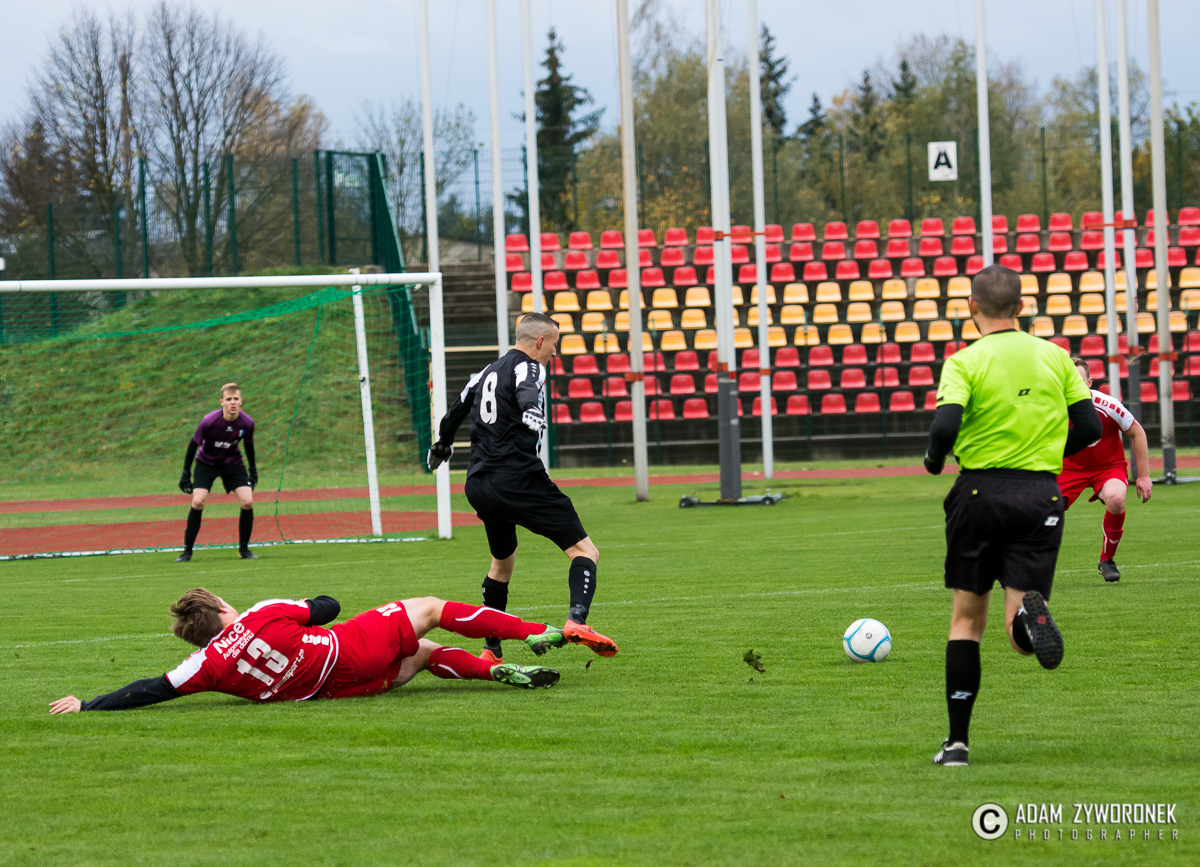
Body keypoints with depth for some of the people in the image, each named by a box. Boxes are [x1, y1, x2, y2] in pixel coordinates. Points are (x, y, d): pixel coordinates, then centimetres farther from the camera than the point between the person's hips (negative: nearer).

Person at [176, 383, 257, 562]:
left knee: (247, 502, -13)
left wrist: (253, 469, 11)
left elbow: (249, 444, 2)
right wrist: (186, 473, -11)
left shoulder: (247, 423, -20)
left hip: (232, 463, 2)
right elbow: (193, 444, -15)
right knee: (198, 502, -19)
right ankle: (187, 551, -8)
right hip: (206, 462, -2)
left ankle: (244, 548, 4)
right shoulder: (209, 421, -29)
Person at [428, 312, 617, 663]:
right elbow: (529, 402, -24)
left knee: (502, 561, 27)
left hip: (478, 485, 8)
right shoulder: (527, 368, -2)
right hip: (518, 479, -8)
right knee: (584, 551, -8)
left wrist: (441, 449, 51)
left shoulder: (487, 373, 21)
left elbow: (453, 415, 35)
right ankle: (577, 620, -32)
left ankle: (491, 650, 28)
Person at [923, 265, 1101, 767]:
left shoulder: (965, 363, -7)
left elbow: (945, 426, -20)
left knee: (967, 617, 14)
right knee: (1023, 641, 3)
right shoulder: (1055, 357, 5)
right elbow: (1089, 427, 5)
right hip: (1042, 495, 2)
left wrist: (934, 458, 1)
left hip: (981, 491, -2)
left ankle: (957, 741, 12)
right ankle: (1029, 611, -35)